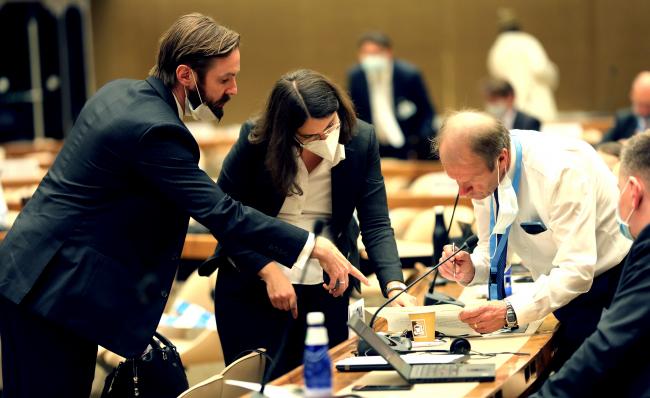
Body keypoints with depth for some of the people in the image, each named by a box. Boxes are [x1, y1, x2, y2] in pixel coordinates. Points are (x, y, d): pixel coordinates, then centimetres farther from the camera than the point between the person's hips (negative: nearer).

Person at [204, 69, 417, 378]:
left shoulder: (361, 141, -9)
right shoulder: (255, 140, -14)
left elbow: (376, 225, -9)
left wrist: (394, 288, -24)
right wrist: (268, 271, -20)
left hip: (326, 291, 2)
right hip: (252, 285, -2)